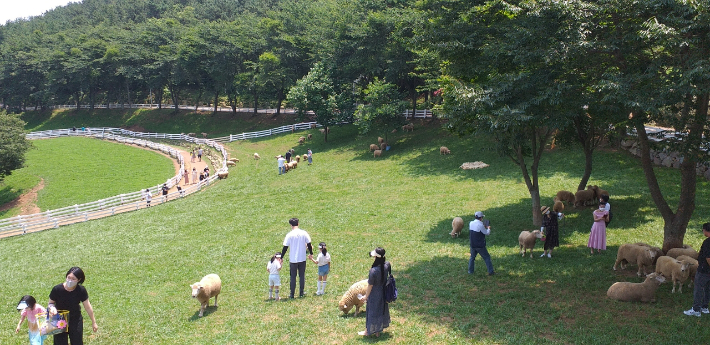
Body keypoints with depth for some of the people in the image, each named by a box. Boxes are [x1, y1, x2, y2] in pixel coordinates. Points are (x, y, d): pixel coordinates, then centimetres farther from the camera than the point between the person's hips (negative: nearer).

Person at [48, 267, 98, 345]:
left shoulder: (81, 290, -19)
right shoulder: (57, 289, -22)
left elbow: (87, 307, -8)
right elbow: (51, 303, -5)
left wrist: (94, 322, 0)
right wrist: (51, 308, -29)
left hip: (76, 321, 1)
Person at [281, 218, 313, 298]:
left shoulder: (289, 235, -10)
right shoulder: (304, 233, -3)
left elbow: (285, 247, -7)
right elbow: (309, 244, 3)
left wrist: (281, 257, 3)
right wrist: (311, 253, 18)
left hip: (293, 259, -2)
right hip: (302, 258, 2)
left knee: (293, 277, 7)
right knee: (302, 276, 13)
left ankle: (292, 294, 10)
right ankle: (301, 293, 16)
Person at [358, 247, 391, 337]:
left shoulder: (373, 270, -34)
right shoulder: (387, 265, -18)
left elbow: (370, 285, -19)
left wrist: (366, 296, -5)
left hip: (375, 295, -6)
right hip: (383, 293, 6)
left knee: (372, 311, 15)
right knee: (382, 310, 23)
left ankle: (367, 331, 36)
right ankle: (378, 331, 41)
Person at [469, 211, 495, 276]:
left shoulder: (471, 223, -1)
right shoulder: (480, 225, -20)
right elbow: (487, 233, -7)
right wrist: (488, 228, 13)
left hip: (472, 245, 5)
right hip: (480, 246, -5)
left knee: (472, 257, 21)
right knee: (487, 257, 8)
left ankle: (470, 271, 21)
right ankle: (490, 271, 10)